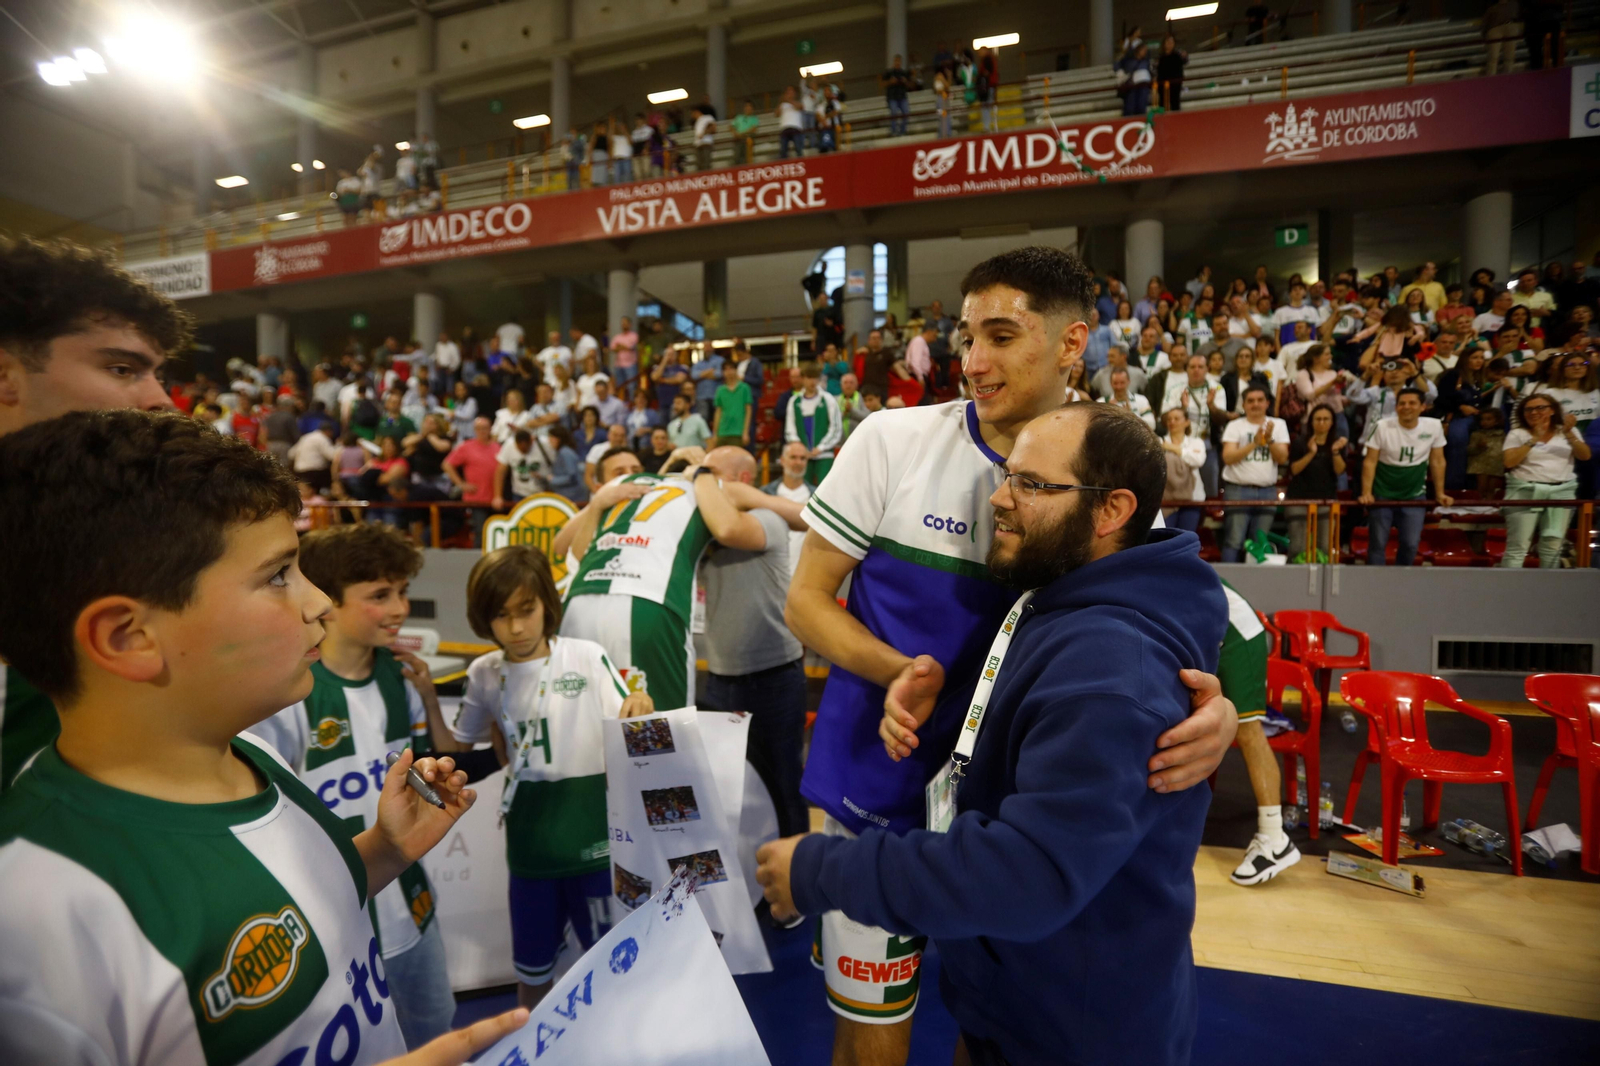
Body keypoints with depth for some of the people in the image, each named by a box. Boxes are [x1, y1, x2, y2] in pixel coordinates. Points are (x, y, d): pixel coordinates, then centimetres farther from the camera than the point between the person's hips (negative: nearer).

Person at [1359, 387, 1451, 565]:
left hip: (1414, 495, 2)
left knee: (1411, 544, 2)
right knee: (1378, 543, 0)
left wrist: (1440, 493, 6)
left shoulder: (1434, 427, -4)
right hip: (1382, 494, -2)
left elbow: (1437, 461, 4)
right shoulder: (1382, 427, -13)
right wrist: (1366, 493, -16)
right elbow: (1370, 462, -10)